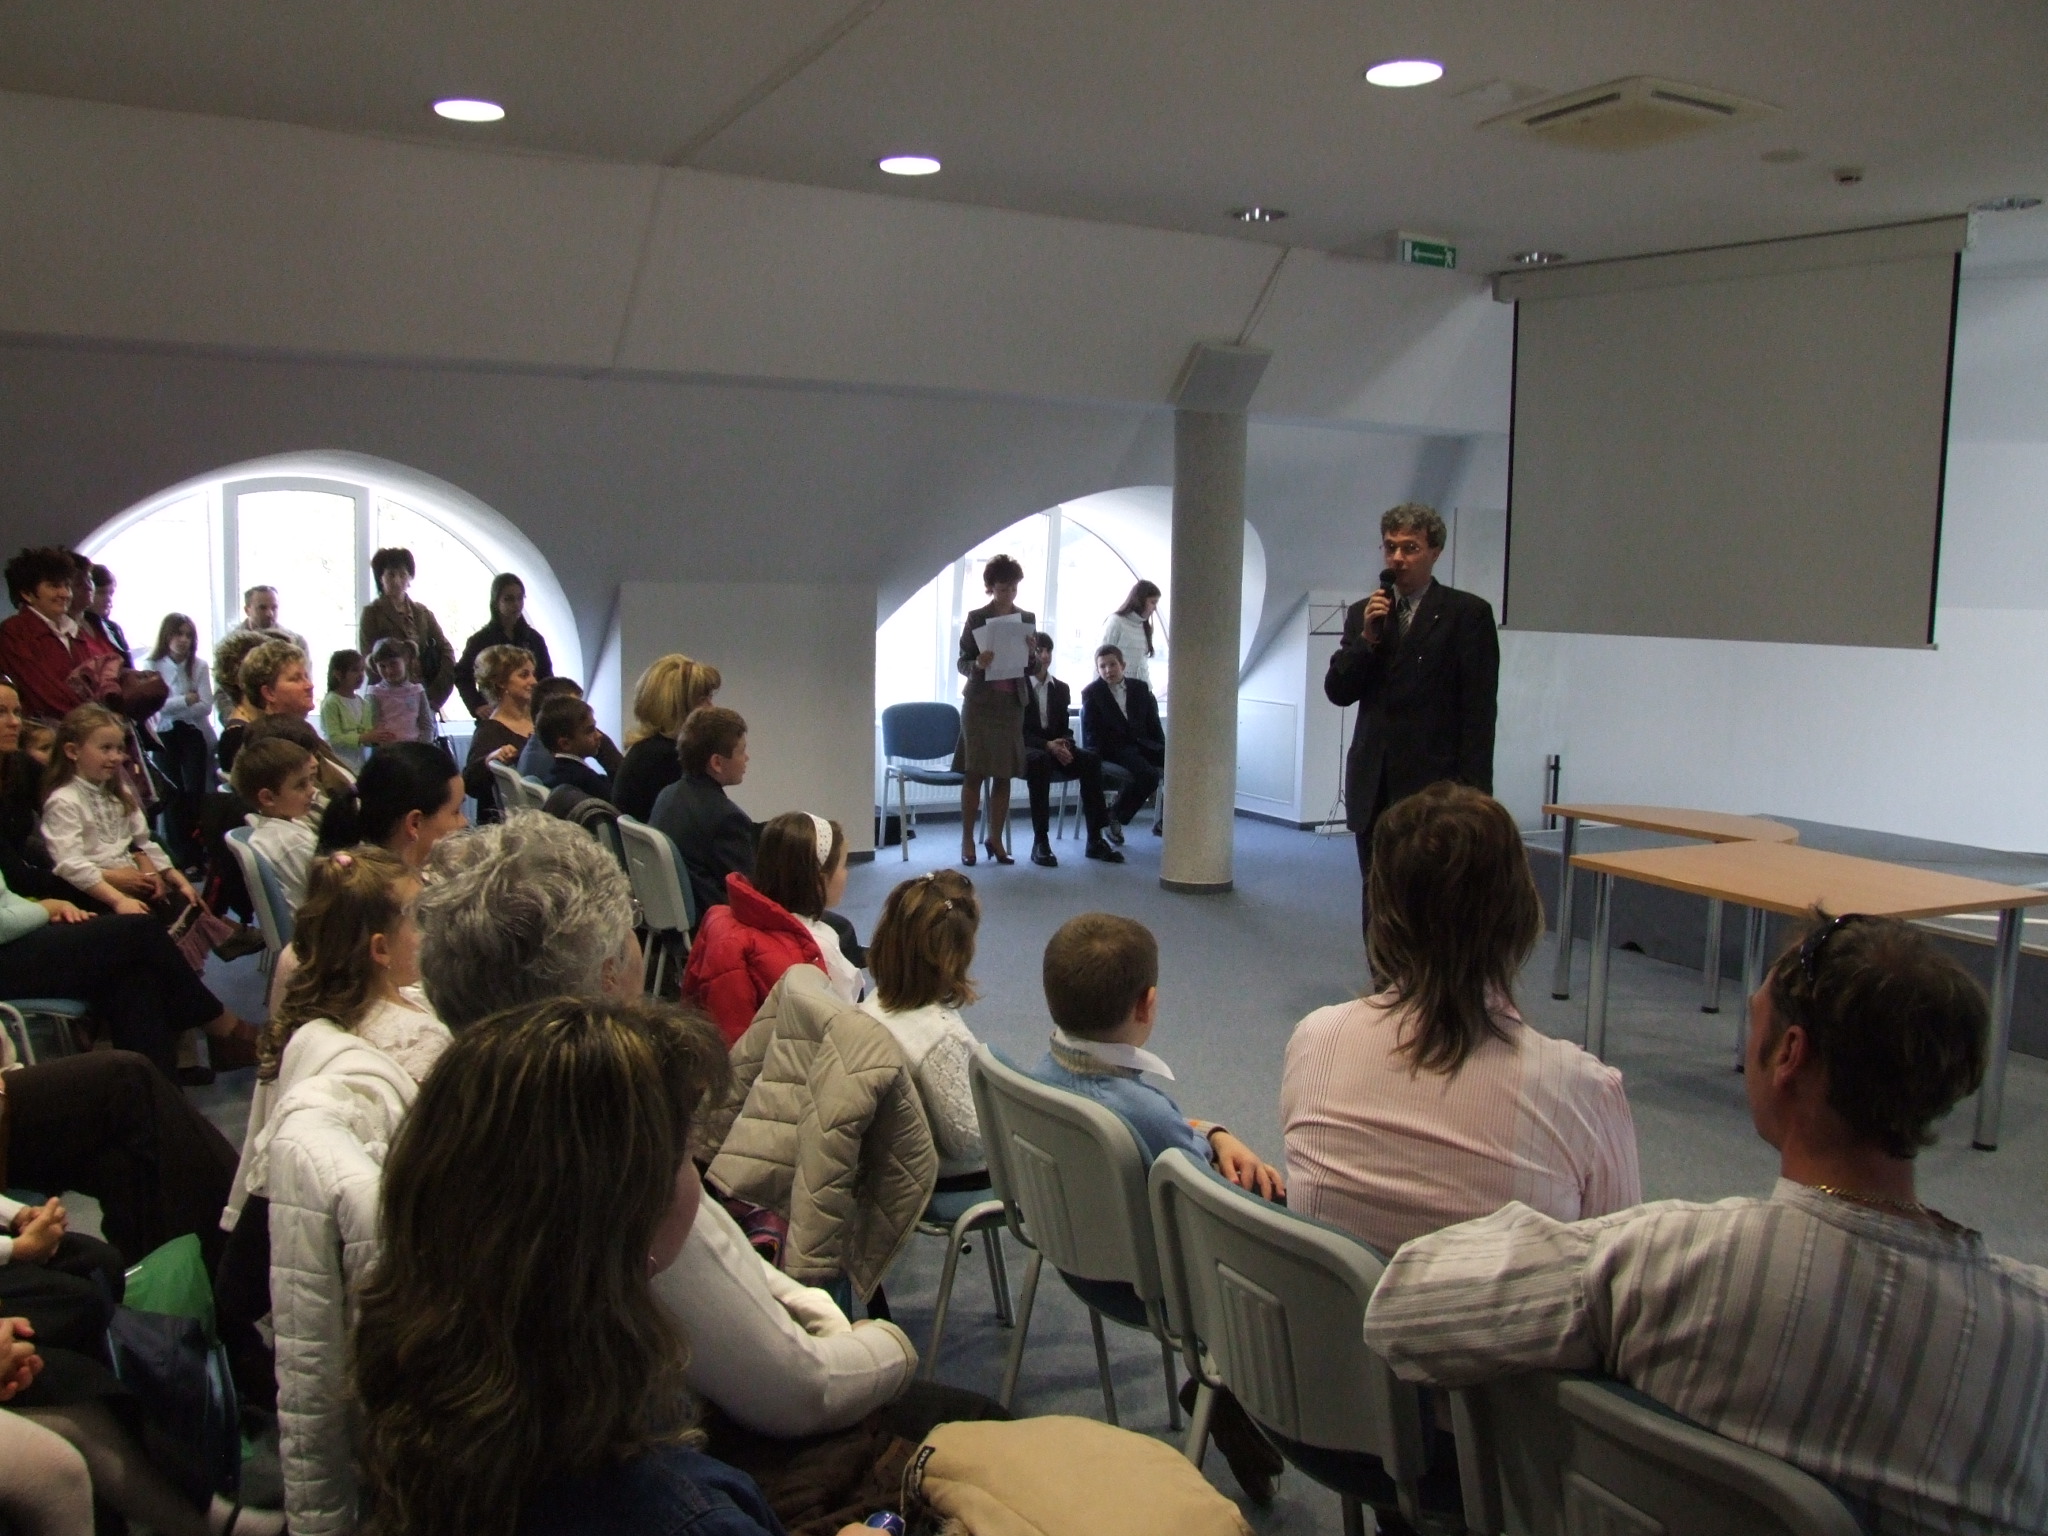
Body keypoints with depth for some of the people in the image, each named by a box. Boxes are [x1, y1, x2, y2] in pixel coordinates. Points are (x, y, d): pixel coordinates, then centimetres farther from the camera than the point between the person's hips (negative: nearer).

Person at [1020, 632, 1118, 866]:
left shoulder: (1060, 688, 16)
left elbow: (1065, 729, 14)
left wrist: (1064, 744, -11)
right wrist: (1047, 745, -23)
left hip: (1054, 748, 5)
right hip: (1024, 750, -5)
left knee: (1090, 759, -24)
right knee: (1040, 760, -40)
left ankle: (1095, 839, -23)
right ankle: (1040, 841, -40)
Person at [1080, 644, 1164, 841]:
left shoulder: (1140, 688, 13)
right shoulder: (1091, 693, 4)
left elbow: (1153, 724, 13)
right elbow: (1091, 734, 0)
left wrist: (1163, 752, 0)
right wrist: (1101, 756, -15)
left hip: (1141, 744, 5)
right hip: (1113, 748, -5)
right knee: (1148, 774, -33)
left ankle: (1164, 820, -7)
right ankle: (1113, 818, -15)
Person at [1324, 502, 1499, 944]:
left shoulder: (1467, 613, -1)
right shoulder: (1363, 613, 13)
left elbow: (1479, 709, -5)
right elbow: (1338, 692, 6)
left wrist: (1472, 792, -10)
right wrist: (1367, 638, -9)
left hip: (1435, 784, -5)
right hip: (1375, 786, 5)